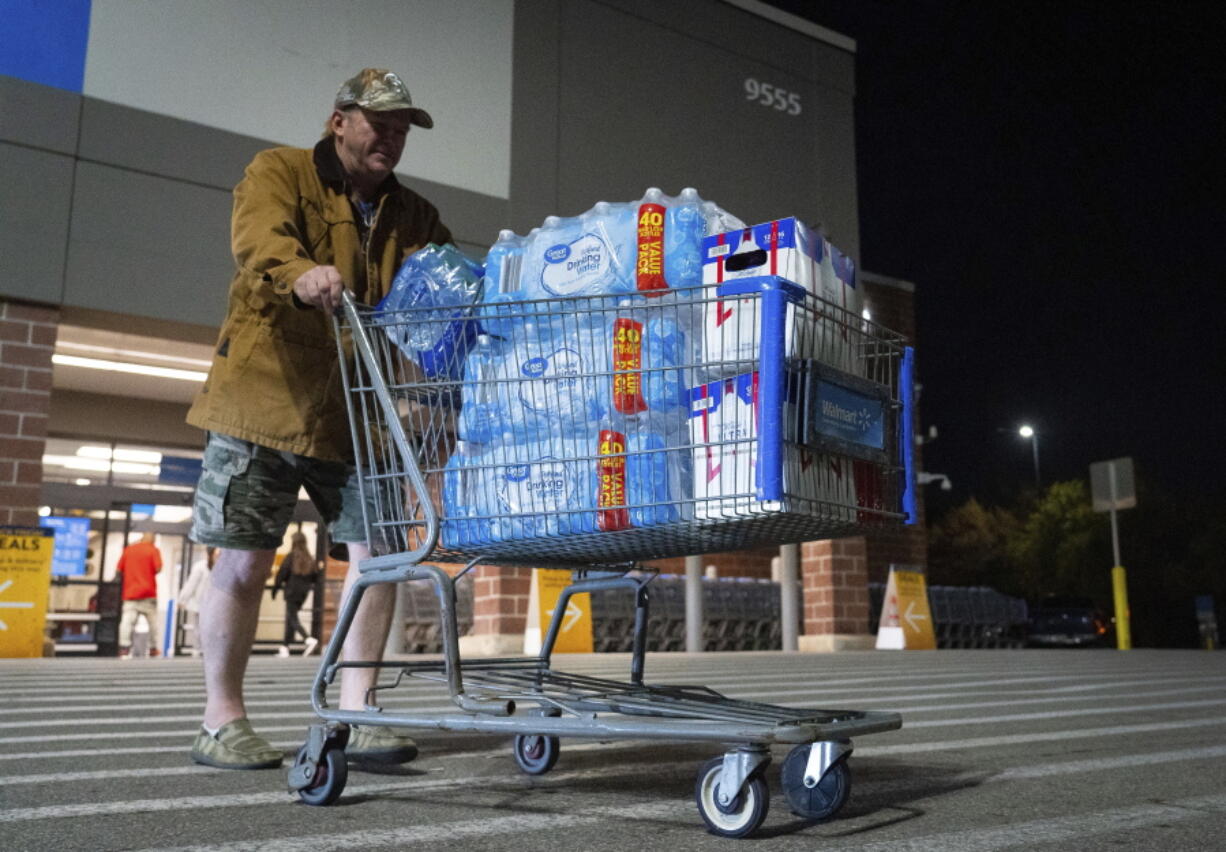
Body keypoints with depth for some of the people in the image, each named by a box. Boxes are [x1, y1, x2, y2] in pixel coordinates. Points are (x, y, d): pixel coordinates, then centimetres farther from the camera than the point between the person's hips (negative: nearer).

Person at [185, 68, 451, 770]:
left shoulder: (413, 215, 17)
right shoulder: (280, 172, 2)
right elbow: (260, 236, -19)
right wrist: (299, 273, -42)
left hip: (360, 414, 5)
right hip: (267, 399, -4)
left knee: (377, 555, -2)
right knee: (245, 560, 0)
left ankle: (357, 716, 8)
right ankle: (221, 722, 14)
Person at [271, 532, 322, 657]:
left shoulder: (290, 557, -9)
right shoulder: (310, 559, 6)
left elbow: (282, 574, -9)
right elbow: (316, 576, 8)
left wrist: (275, 588, 1)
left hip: (292, 591, -6)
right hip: (303, 592, 6)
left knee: (292, 619, -5)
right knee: (290, 618, 15)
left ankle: (308, 639, -26)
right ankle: (285, 647, 16)